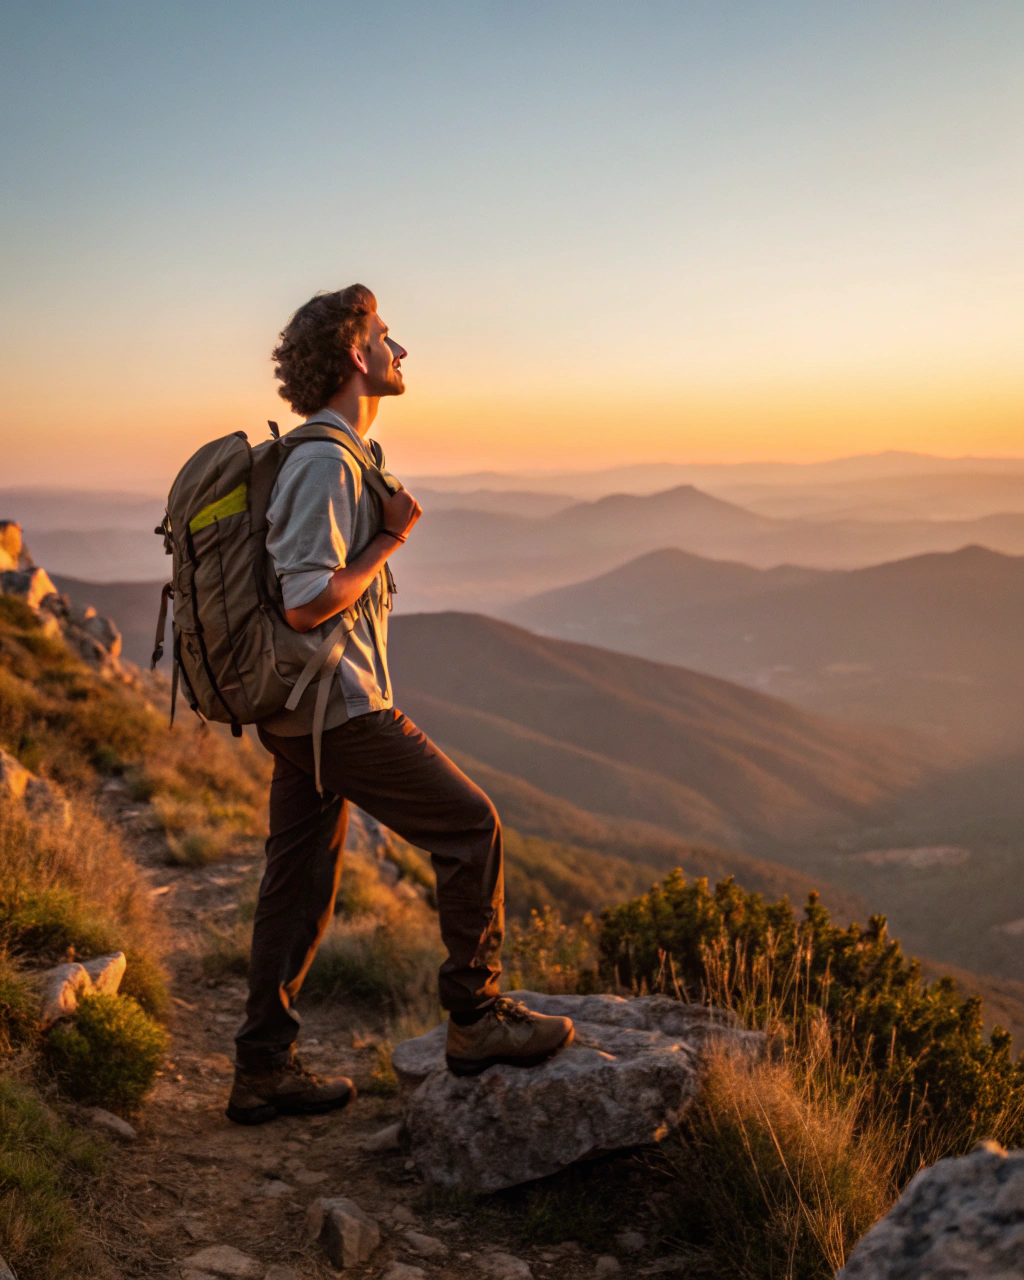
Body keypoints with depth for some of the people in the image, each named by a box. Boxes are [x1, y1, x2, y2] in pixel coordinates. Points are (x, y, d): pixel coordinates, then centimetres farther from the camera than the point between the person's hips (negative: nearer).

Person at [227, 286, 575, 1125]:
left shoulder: (342, 455, 17)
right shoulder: (324, 462, -16)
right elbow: (308, 602, -22)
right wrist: (391, 541, -13)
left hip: (297, 710, 10)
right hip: (337, 706, -10)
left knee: (301, 884, 13)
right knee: (469, 825, -3)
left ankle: (264, 1070, 21)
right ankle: (476, 1017, 7)